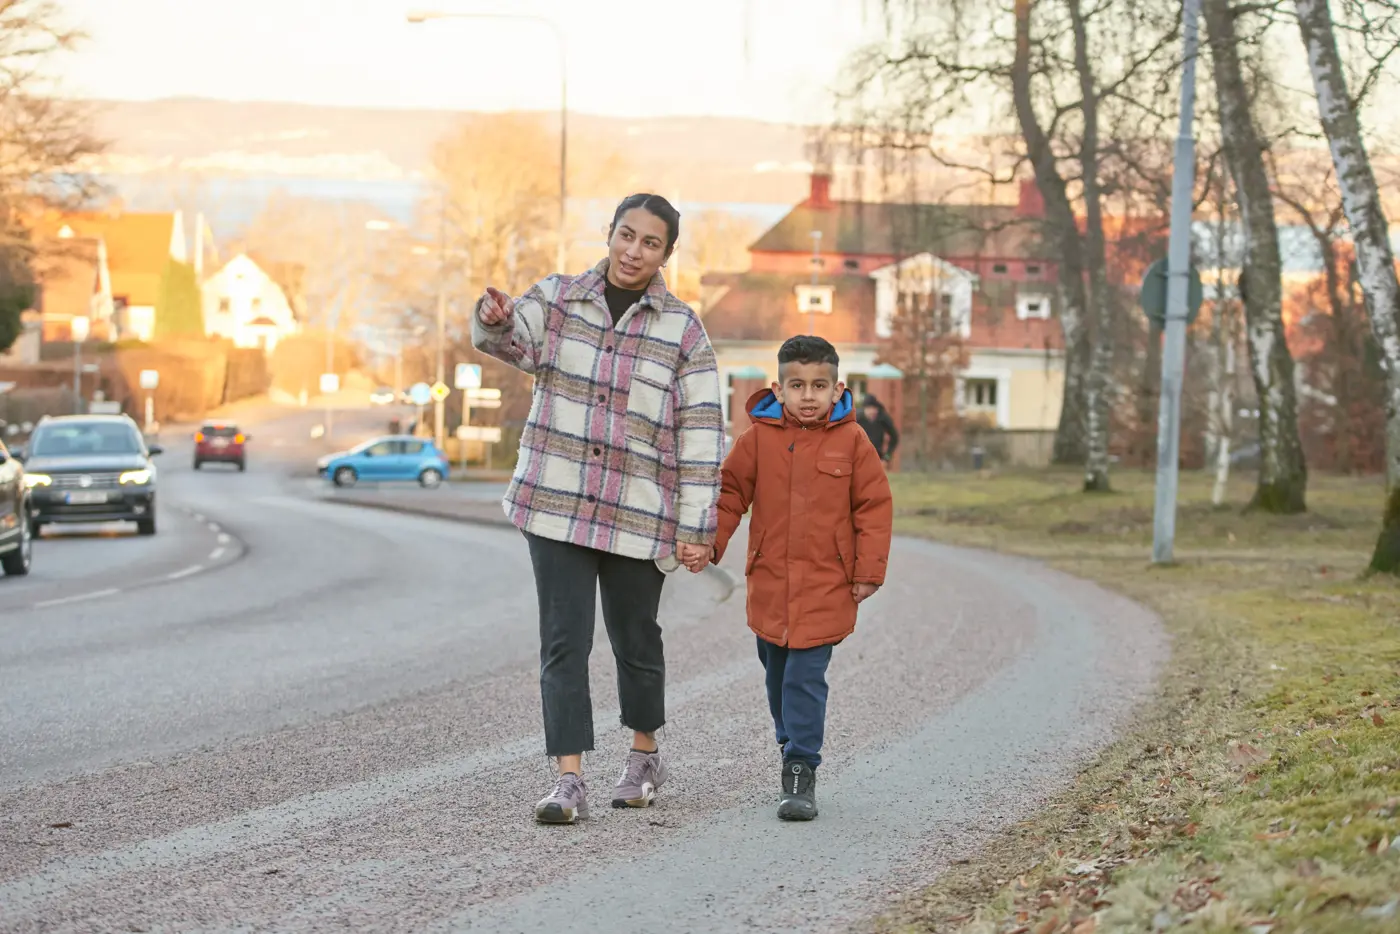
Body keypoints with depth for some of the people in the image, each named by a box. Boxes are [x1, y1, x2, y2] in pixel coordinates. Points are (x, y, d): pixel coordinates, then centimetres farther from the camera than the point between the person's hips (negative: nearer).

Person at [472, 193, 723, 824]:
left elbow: (700, 435, -2)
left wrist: (695, 529, -6)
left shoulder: (683, 331, 0)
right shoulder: (558, 298, 3)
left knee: (635, 640, 12)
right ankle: (569, 782, -6)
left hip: (638, 513, 0)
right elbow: (513, 342, -17)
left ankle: (645, 757, 35)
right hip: (556, 504, 0)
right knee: (563, 643, -6)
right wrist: (495, 320, -42)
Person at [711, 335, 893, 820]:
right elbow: (730, 490, 6)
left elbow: (874, 505, 1)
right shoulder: (759, 437, 0)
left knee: (805, 678, -10)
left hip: (826, 585, -3)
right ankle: (793, 746, 34)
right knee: (778, 675, 15)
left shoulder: (851, 440, -3)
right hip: (770, 580, 3)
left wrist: (869, 570, -3)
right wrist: (709, 541, -7)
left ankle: (801, 771, -6)